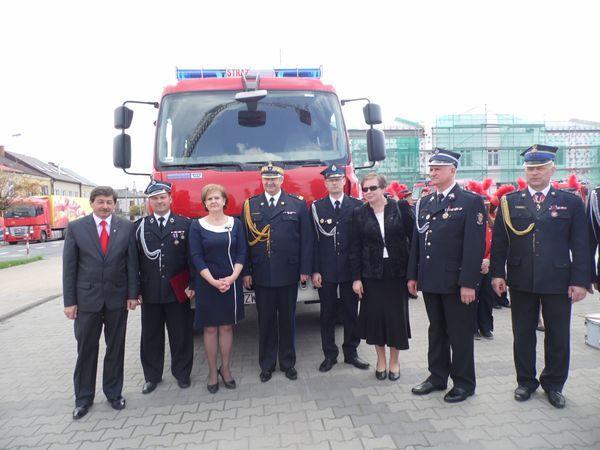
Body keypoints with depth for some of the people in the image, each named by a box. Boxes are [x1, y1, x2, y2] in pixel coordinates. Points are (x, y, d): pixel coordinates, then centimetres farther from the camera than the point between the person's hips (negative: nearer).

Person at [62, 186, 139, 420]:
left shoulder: (126, 227, 0)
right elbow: (69, 266, -2)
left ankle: (114, 392, 29)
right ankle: (83, 398, 26)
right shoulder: (75, 227, -2)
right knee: (86, 349, 9)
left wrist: (132, 294, -3)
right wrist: (69, 301, -4)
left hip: (117, 297, 1)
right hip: (86, 298, 0)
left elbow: (132, 262, 1)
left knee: (116, 348, 12)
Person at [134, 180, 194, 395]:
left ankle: (182, 373, 26)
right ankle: (152, 376, 29)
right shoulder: (139, 226, 5)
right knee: (151, 336, 12)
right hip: (149, 292, 2)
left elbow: (192, 257, -1)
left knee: (181, 335, 9)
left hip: (178, 291, -1)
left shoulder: (185, 224, 1)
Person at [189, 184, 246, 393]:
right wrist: (213, 281, -16)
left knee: (227, 326, 10)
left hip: (232, 282, 2)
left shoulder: (235, 223, 3)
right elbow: (196, 257, -7)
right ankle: (212, 372, 20)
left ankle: (225, 368, 25)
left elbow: (241, 253, 0)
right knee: (210, 328, 7)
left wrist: (232, 278, -14)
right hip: (207, 283, -1)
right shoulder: (197, 225, -2)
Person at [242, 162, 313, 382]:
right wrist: (246, 272, -2)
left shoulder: (298, 204, 1)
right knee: (265, 322, 10)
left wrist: (305, 269, -4)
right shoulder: (250, 205, 4)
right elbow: (245, 240, 3)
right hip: (261, 275, 1)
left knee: (288, 320, 11)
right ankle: (267, 364, 26)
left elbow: (306, 239, 0)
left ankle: (288, 362, 27)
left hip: (288, 274, 0)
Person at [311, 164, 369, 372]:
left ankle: (351, 353, 25)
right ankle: (330, 355, 22)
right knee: (327, 314, 9)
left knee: (351, 313, 10)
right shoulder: (316, 207, 3)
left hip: (350, 269, 0)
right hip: (326, 271, 0)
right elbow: (314, 240, 0)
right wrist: (315, 270, -6)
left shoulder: (357, 205, 2)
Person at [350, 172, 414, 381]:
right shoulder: (359, 213, 1)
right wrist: (356, 277, -3)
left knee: (397, 314, 7)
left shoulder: (400, 207, -3)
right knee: (375, 315, 7)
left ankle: (394, 360, 27)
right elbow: (355, 247, 1)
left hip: (397, 271, -1)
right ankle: (381, 360, 27)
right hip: (371, 273, 1)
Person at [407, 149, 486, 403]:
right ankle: (437, 376, 31)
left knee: (460, 333, 7)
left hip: (456, 282, -5)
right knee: (436, 331, 16)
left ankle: (464, 383, 23)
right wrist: (413, 275, 9)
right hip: (430, 280, 6)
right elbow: (416, 241, 13)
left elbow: (475, 245, -13)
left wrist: (468, 283, -17)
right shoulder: (423, 203, 11)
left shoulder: (471, 202, -7)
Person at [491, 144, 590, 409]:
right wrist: (497, 273, -3)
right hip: (521, 282, 1)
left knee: (558, 337, 10)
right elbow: (498, 242, 3)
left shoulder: (571, 203, 3)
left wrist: (580, 281, -5)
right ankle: (526, 381, 28)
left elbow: (581, 246, 1)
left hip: (558, 283, 0)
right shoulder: (509, 202, 4)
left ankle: (554, 384, 30)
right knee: (523, 335, 11)